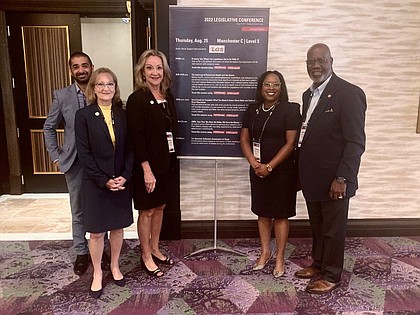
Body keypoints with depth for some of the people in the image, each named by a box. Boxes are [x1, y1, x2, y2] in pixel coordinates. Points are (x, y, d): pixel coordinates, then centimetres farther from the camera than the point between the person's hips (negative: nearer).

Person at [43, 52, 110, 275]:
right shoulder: (61, 96, 0)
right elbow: (49, 128, 9)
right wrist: (56, 157, 3)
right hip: (74, 162, 1)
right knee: (78, 211, 12)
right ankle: (81, 253, 28)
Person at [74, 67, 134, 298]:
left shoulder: (123, 115, 3)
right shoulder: (83, 115, -5)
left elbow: (130, 149, 2)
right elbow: (84, 153, -9)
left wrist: (124, 176, -10)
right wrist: (104, 180, -14)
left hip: (121, 182, 3)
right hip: (95, 184, -2)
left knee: (118, 227, 14)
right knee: (96, 232, 8)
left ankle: (115, 267, 34)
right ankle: (97, 273, 28)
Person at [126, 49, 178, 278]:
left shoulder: (168, 97, 7)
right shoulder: (137, 99, -13)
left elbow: (172, 130, 10)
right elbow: (136, 137, -17)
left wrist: (169, 160, 6)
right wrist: (147, 169, -20)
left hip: (165, 163, 7)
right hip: (147, 165, -7)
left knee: (160, 207, 17)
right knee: (147, 211, 7)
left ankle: (155, 249, 35)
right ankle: (146, 257, 25)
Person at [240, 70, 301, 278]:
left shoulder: (290, 109, -8)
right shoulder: (252, 110, 6)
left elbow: (290, 143, -12)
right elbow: (244, 139, 5)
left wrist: (269, 166, -15)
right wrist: (254, 163, -9)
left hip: (282, 171, -4)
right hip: (257, 170, 4)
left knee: (280, 215, 6)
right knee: (262, 213, 13)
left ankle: (280, 257, 21)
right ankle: (265, 252, 29)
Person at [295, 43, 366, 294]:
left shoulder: (349, 93, -13)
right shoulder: (309, 94, 11)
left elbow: (356, 141, -17)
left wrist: (342, 178, -21)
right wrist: (303, 173, 11)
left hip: (334, 179, -7)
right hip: (311, 177, 7)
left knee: (334, 229, 9)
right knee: (317, 226, 20)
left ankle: (331, 275, 27)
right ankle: (319, 264, 39)